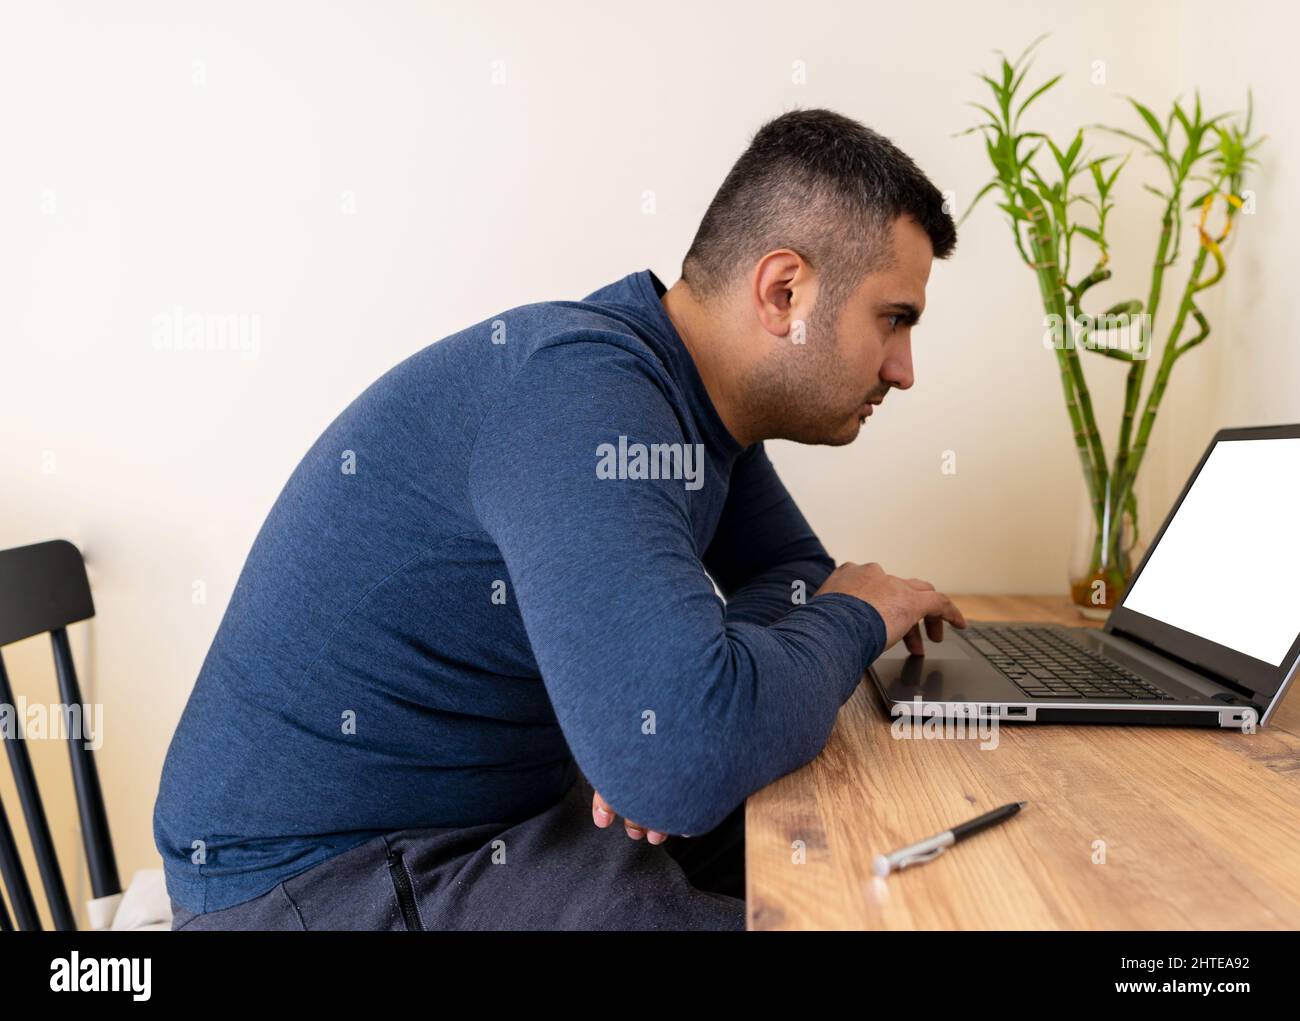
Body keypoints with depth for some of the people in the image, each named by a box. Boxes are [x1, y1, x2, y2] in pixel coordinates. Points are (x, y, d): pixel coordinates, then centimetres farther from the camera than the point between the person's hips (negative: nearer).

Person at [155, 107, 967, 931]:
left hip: (514, 797, 8)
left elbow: (795, 570, 10)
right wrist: (855, 620, -17)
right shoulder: (584, 391, -29)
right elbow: (690, 756, -39)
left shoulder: (693, 392, -1)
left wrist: (695, 710, -13)